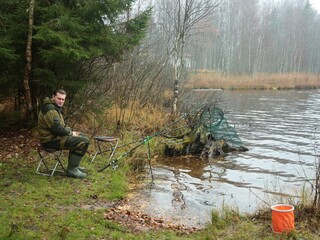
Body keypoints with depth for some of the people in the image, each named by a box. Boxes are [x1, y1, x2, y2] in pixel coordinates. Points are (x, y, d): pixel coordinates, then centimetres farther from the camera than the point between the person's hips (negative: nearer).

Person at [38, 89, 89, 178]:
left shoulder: (56, 107, 17)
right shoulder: (49, 108, -18)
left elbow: (61, 125, 24)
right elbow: (56, 127, -26)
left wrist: (70, 131, 6)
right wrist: (70, 133, -11)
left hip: (56, 136, 11)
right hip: (50, 140, -11)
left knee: (82, 136, 23)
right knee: (84, 141, -20)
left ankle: (74, 165, 25)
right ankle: (72, 169, -12)